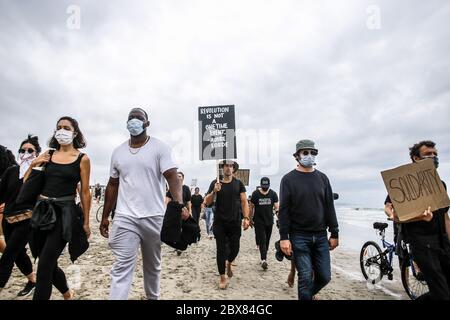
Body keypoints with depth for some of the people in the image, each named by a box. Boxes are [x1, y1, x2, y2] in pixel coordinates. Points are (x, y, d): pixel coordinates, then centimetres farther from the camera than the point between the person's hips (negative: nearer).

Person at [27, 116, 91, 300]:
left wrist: (86, 222, -2)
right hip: (41, 211, 5)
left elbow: (85, 192, -2)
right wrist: (33, 165, -3)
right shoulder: (48, 155, 8)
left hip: (64, 213, -5)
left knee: (44, 266, -7)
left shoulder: (82, 159, -3)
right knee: (49, 263, 15)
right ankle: (67, 293, 41)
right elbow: (25, 184, 14)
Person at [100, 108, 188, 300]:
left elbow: (172, 177, -15)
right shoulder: (118, 152, 9)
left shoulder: (159, 147, -4)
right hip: (125, 218, 2)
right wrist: (105, 217, 14)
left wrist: (180, 204, -32)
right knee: (122, 268, -3)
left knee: (153, 266, 16)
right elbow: (113, 185, 15)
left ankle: (153, 297, 38)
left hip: (154, 217, -1)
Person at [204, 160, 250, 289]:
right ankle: (222, 278, 18)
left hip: (235, 222, 1)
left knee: (234, 249, 8)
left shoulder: (239, 184, 3)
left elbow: (244, 202, 2)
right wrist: (214, 191, -19)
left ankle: (228, 263, 42)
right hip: (219, 223, -1)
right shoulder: (215, 183, 0)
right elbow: (207, 202, -1)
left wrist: (246, 218, -10)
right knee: (221, 250, 3)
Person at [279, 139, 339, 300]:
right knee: (305, 278, -1)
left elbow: (329, 207, 9)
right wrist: (284, 237, -13)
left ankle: (309, 294, 38)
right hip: (299, 237, -4)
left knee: (324, 276, 9)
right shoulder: (289, 179, -4)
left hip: (321, 236, 4)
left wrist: (334, 233, 6)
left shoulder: (322, 178, 8)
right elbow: (284, 210, -7)